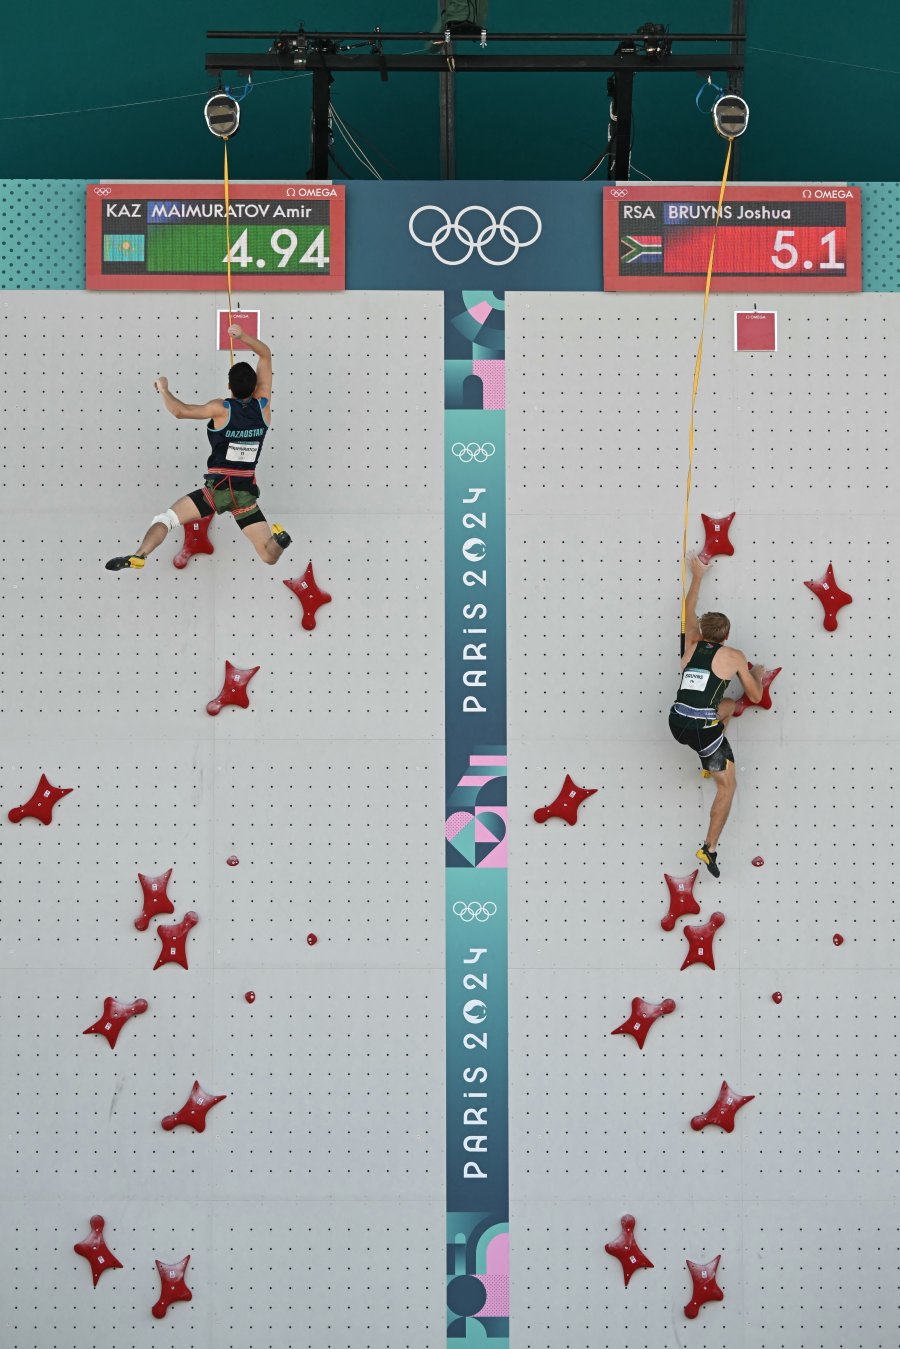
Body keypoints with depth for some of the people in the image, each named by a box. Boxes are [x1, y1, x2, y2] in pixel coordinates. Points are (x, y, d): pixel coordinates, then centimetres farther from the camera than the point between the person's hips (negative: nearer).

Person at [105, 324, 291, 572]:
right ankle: (279, 539, -12)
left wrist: (164, 388, 0)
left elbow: (179, 411, -16)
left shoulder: (221, 409, -11)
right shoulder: (263, 405, 0)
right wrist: (242, 335, 10)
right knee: (270, 557, 11)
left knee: (165, 518, 0)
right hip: (247, 492, 3)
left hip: (218, 488, -3)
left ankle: (138, 556, -17)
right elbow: (266, 355, 9)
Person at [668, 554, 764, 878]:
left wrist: (697, 576, 42)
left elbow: (689, 612, 33)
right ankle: (709, 848, -4)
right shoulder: (734, 656, 3)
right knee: (728, 786, 8)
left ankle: (710, 764, 32)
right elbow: (756, 696, 10)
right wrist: (758, 674, 30)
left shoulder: (692, 645, 14)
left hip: (676, 724, 6)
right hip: (703, 728, -5)